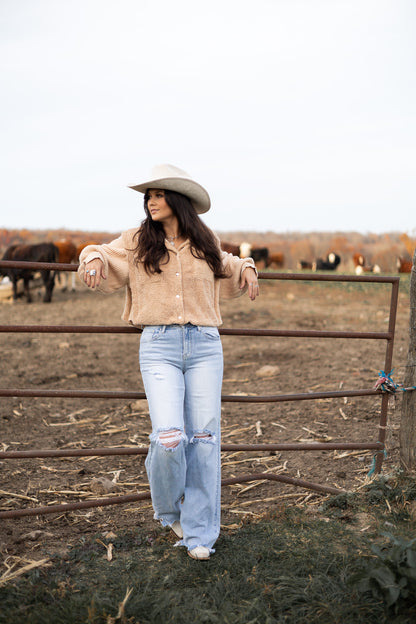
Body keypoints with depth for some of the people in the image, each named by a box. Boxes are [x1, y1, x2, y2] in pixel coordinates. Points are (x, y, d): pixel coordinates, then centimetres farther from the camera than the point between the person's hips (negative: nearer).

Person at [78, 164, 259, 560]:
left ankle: (199, 534, 10)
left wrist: (245, 270, 13)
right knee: (168, 438, -13)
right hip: (159, 347, -1)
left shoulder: (205, 245, 13)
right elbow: (102, 256, 22)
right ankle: (168, 510, 17)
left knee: (204, 438, -1)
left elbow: (227, 269, 33)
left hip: (205, 347, 2)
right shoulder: (137, 243, 8)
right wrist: (93, 260, -1)